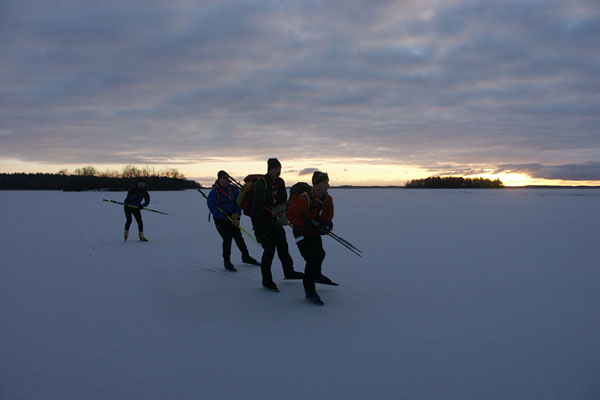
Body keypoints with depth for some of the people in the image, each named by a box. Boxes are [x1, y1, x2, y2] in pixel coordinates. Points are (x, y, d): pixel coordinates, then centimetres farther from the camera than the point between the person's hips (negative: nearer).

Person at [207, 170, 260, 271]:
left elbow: (239, 202, 9)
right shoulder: (214, 192, -19)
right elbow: (213, 209, -20)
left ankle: (246, 257, 26)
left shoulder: (233, 189, -3)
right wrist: (227, 218, -20)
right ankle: (227, 262, 4)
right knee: (227, 238, -11)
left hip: (232, 216, 5)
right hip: (220, 219, -5)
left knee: (238, 237, 10)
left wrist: (237, 213, -3)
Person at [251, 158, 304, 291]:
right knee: (269, 248, -11)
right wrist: (272, 212, -23)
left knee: (282, 244, 15)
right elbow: (256, 205, -22)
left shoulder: (280, 182, 3)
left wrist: (281, 208, -10)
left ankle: (289, 272, 33)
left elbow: (283, 200, 11)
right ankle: (266, 280, 0)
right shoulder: (261, 183, -19)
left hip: (273, 218, 7)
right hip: (259, 219, -7)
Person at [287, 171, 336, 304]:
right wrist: (307, 224, -28)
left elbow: (328, 216, 5)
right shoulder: (305, 199, -30)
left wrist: (325, 225, -17)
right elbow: (291, 215, -25)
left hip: (315, 232, 8)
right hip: (301, 232, -8)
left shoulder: (327, 199, -6)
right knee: (312, 260, -16)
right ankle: (309, 290, -1)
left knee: (320, 254, 26)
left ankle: (317, 276, 56)